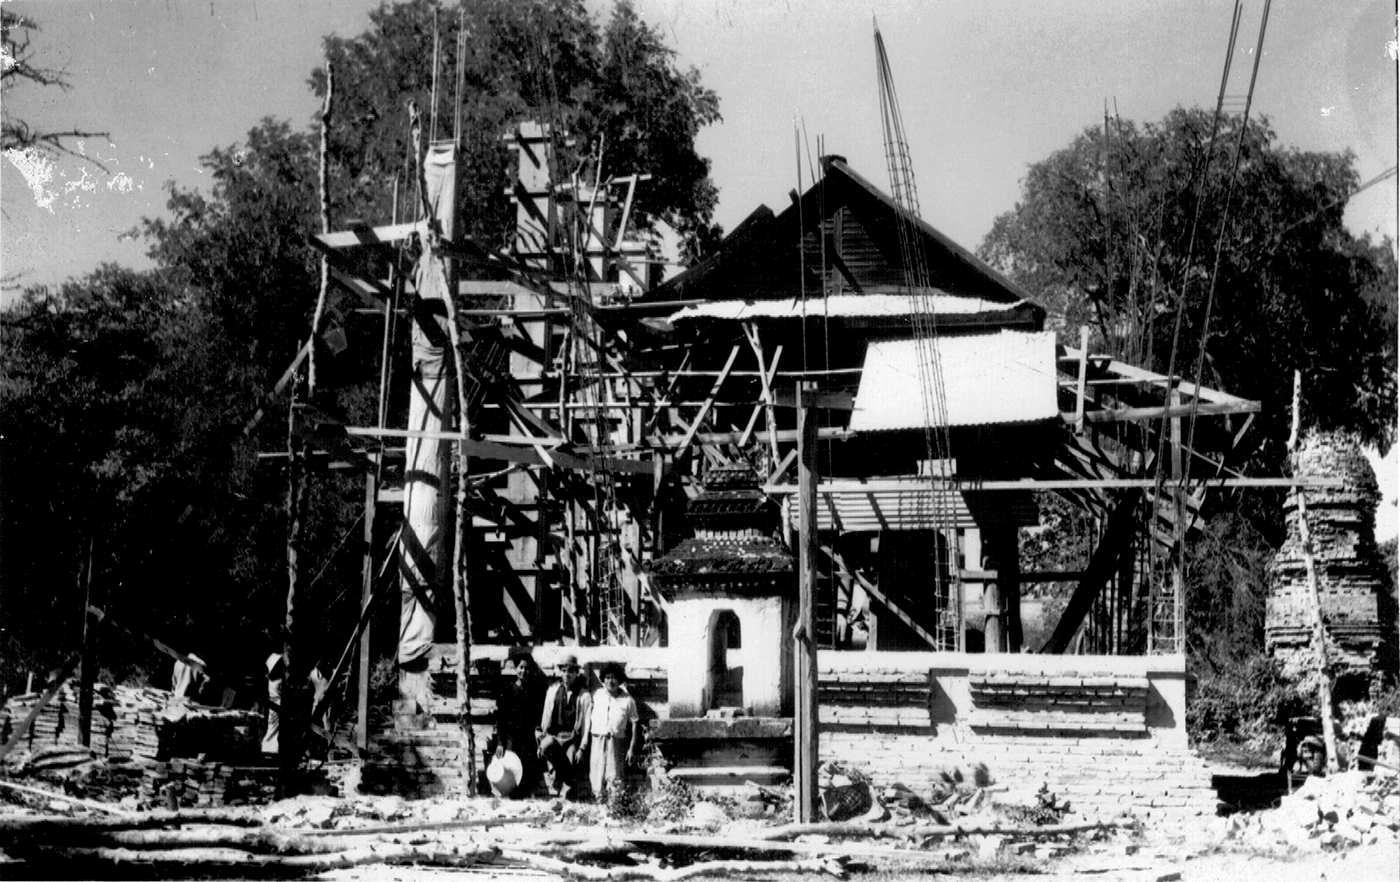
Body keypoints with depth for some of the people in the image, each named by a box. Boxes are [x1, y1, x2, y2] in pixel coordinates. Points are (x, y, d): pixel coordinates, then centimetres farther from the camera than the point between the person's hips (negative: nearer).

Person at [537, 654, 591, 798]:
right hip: (553, 736, 2)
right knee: (547, 745, -32)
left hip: (573, 739, -2)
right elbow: (546, 718, 13)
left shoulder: (584, 696, 2)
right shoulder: (552, 691, 11)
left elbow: (586, 724, -2)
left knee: (571, 768, -19)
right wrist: (541, 740, 7)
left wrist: (582, 748, -8)